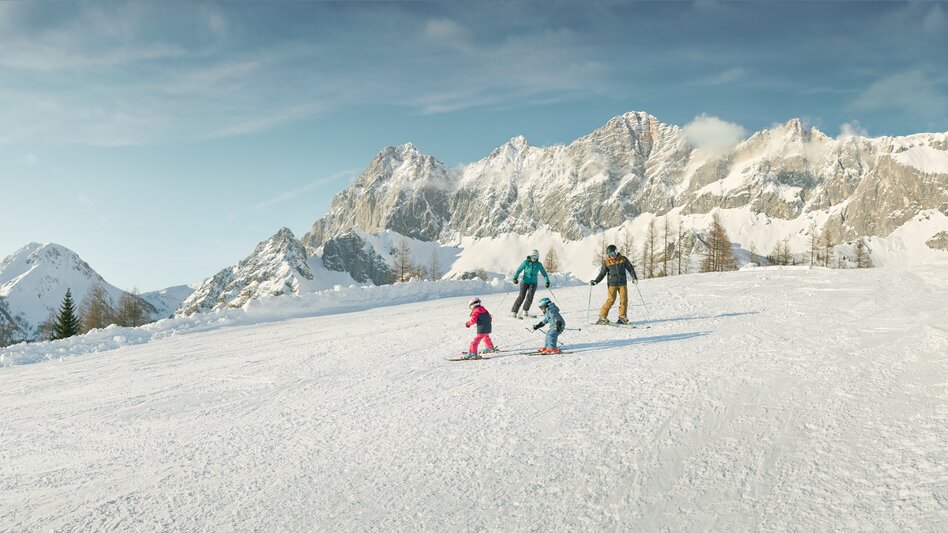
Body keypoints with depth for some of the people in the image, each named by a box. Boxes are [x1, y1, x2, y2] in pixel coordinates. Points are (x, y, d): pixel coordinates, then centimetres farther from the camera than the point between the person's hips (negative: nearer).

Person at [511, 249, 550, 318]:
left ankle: (525, 311, -6)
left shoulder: (539, 264, 2)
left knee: (530, 296, -19)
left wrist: (547, 281, 1)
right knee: (522, 296, -16)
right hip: (525, 282, -2)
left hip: (533, 283, 2)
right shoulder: (525, 262, -4)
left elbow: (544, 273, 11)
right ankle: (513, 312, -12)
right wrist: (515, 278, -19)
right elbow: (519, 270, -5)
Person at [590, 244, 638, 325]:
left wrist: (634, 277, -4)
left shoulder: (623, 259, 3)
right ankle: (602, 316, -3)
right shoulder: (606, 263, 2)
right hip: (612, 284, -2)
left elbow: (630, 268, 8)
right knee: (611, 300, -10)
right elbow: (602, 274, 5)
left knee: (624, 299, -3)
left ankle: (622, 316, 10)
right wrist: (595, 281, -6)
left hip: (622, 283, 2)